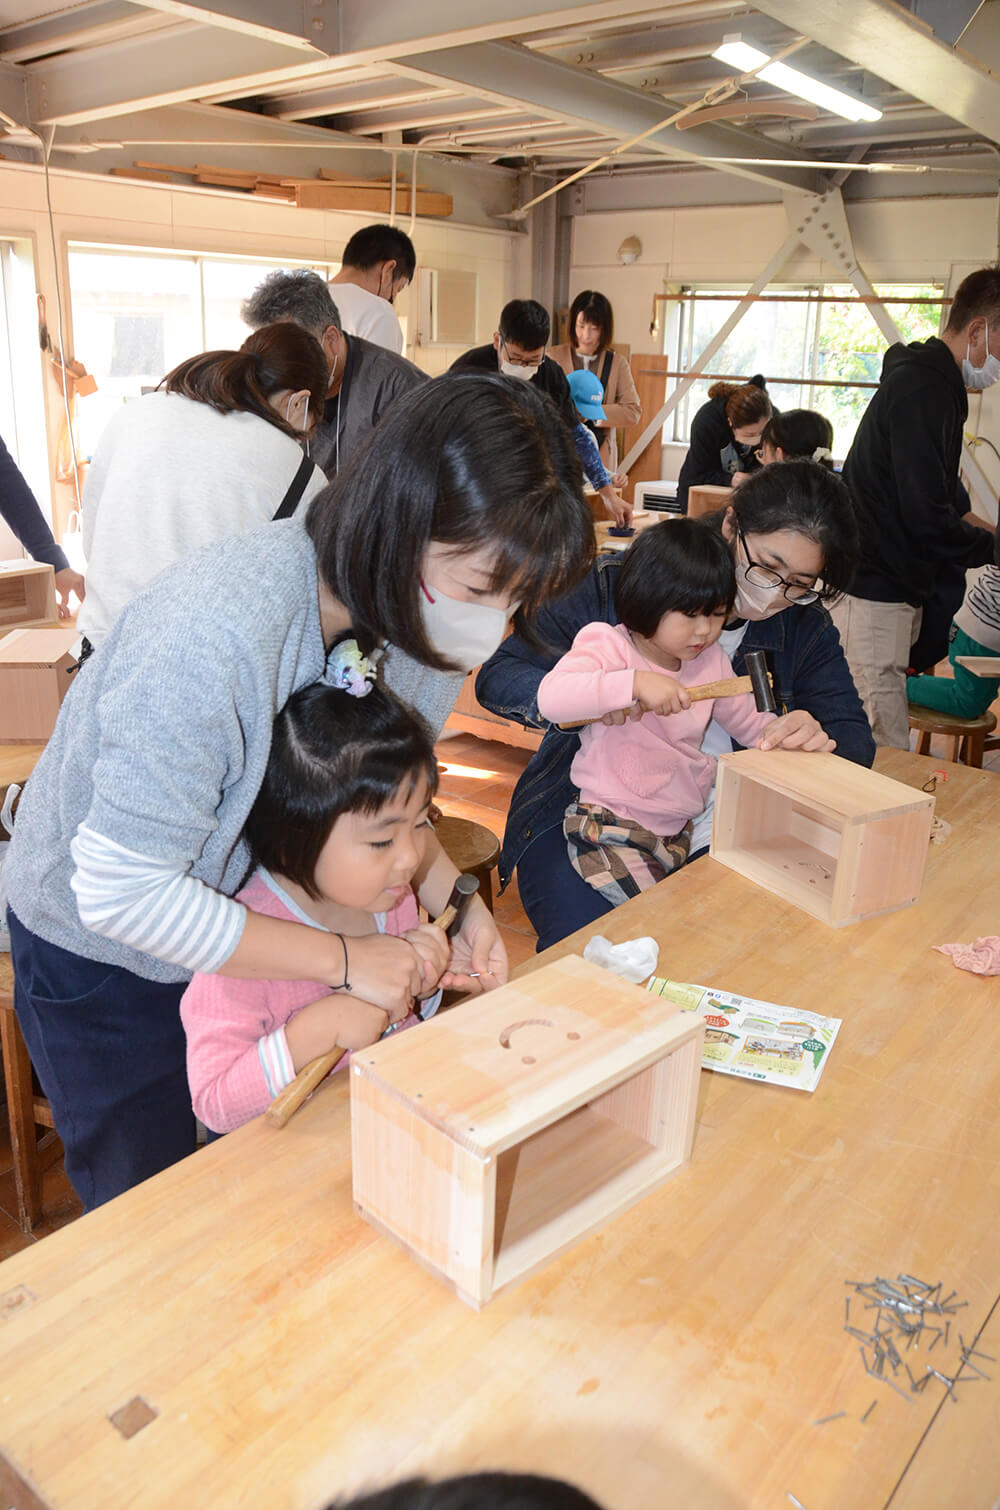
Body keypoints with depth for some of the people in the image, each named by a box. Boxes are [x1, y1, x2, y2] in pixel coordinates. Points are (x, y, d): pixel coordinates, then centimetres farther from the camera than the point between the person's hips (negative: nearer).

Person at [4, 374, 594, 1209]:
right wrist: (344, 960, -30)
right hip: (103, 951, -5)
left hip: (249, 923, 5)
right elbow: (122, 893, -34)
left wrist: (452, 898, -16)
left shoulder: (410, 611, -16)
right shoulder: (214, 631, -39)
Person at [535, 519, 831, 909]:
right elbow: (550, 697, -29)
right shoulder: (609, 647, -12)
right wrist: (633, 683, -36)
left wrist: (790, 731, -8)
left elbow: (751, 723, 15)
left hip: (683, 829, 7)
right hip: (610, 829, -6)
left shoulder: (711, 660, 7)